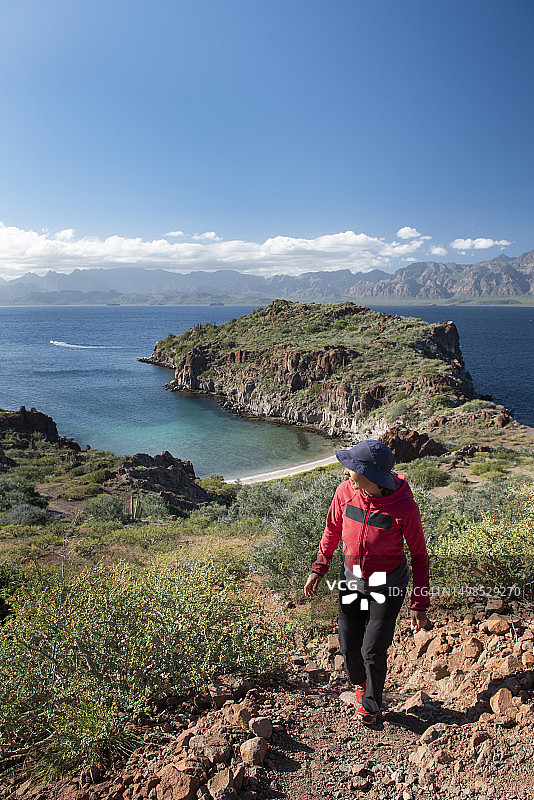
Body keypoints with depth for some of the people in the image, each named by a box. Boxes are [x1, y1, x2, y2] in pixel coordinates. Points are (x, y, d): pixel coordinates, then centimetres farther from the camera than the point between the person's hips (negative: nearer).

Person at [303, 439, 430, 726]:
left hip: (386, 587, -3)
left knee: (373, 653, 2)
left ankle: (371, 704, 36)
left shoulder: (405, 508, -26)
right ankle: (359, 682, 50)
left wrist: (419, 606, -9)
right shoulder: (345, 491, -17)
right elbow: (332, 529, 3)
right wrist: (318, 569, 5)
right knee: (349, 647, 12)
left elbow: (419, 555, -12)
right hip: (351, 580, 3)